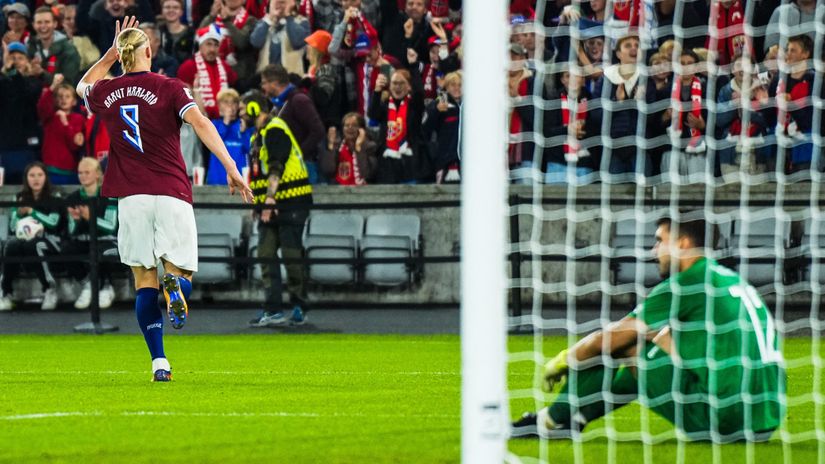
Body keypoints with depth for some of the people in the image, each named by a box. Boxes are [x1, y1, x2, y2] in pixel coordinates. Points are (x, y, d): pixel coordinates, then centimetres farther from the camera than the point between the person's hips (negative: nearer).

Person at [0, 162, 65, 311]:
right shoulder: (21, 199, 14)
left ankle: (50, 289, -27)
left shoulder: (54, 198, 5)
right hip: (25, 238, 3)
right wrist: (19, 213, -10)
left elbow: (53, 222, -9)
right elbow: (13, 227, 9)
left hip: (49, 239, -3)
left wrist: (32, 212, -12)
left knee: (32, 245, -39)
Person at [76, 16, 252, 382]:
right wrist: (231, 169, -17)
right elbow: (200, 123, -14)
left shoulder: (105, 93, 9)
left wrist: (110, 54, 33)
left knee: (145, 282, 4)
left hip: (131, 197, 2)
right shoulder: (168, 87, 0)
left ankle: (159, 362, -10)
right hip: (172, 192, -2)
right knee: (181, 271, 8)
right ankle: (174, 281, -32)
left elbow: (84, 86, 34)